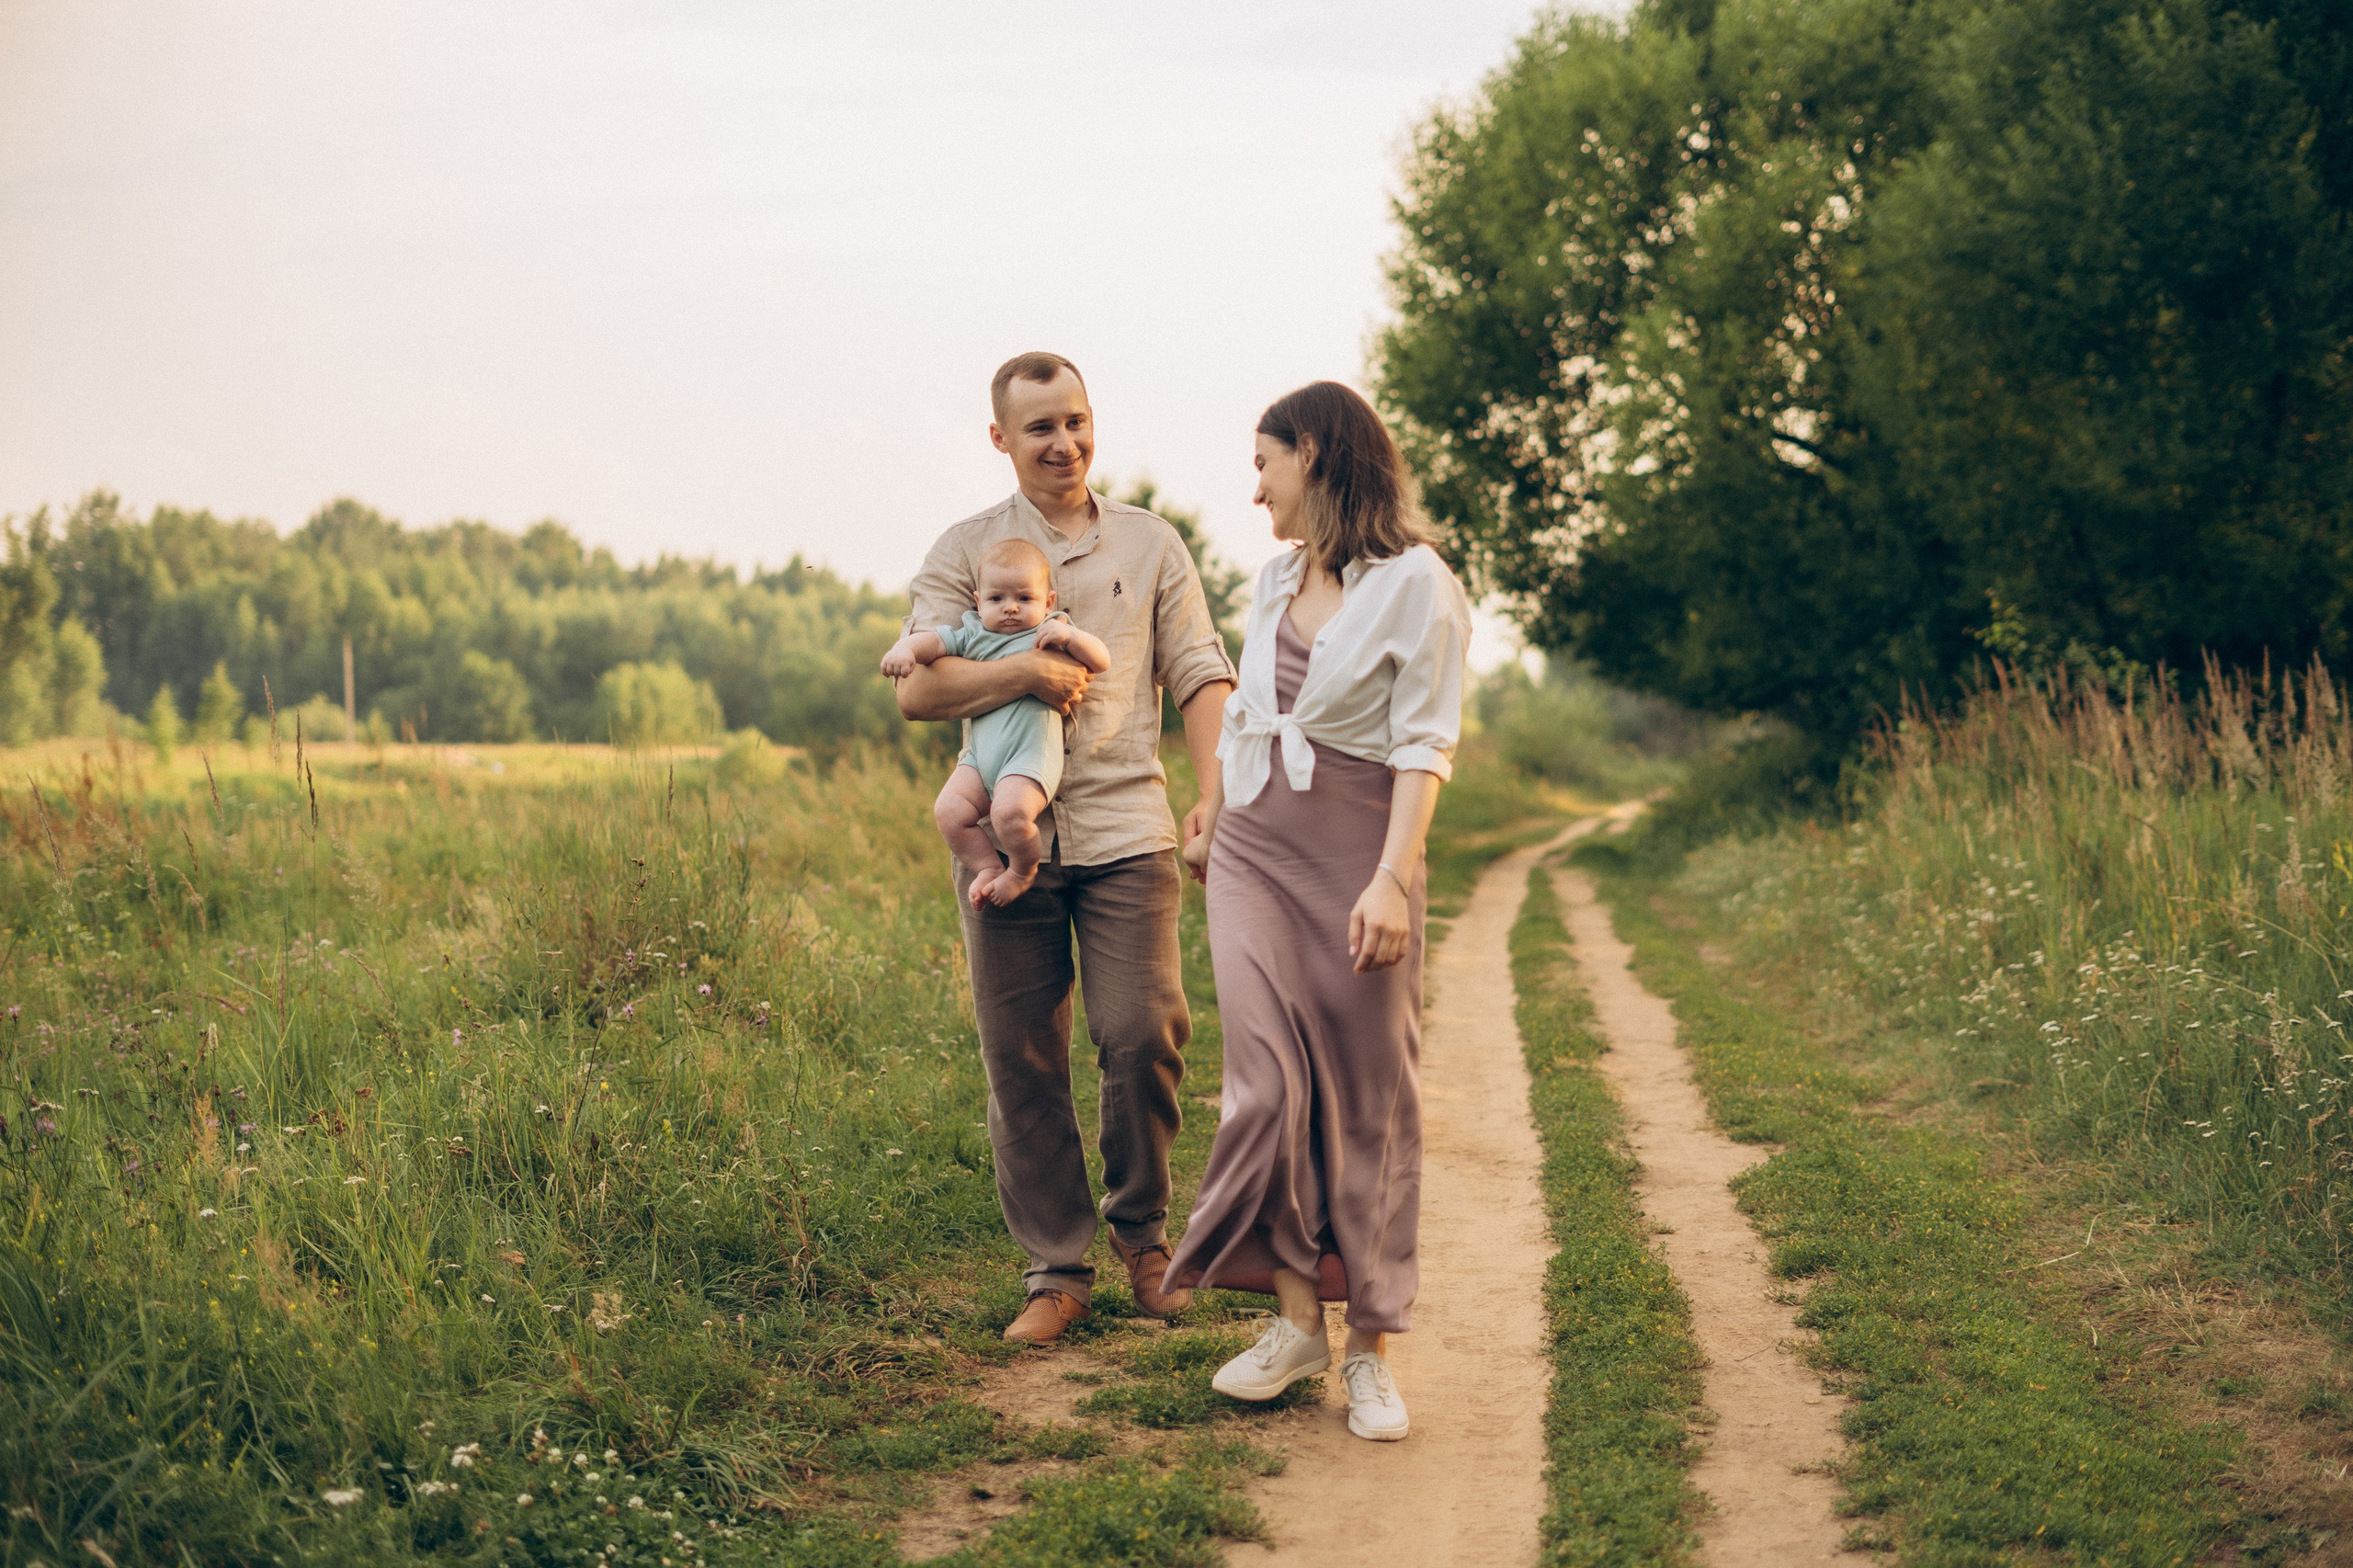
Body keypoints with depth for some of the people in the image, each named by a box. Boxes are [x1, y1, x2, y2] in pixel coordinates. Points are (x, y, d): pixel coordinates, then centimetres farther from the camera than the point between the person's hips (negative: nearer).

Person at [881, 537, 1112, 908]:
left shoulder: (1051, 633, 8)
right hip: (981, 755, 5)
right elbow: (934, 641, 10)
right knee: (948, 811, -16)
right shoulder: (972, 634, 18)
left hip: (1030, 753, -5)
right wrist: (905, 648, -12)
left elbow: (1102, 662, 1)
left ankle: (1023, 870, 1)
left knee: (1010, 812, -29)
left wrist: (1069, 636, -17)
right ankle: (988, 869, 5)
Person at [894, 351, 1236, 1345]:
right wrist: (1028, 670, -15)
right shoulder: (965, 550, 9)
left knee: (1143, 1036, -9)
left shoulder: (1151, 545, 13)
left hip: (1125, 829, 0)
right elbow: (917, 690, -1)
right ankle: (1054, 1271, 12)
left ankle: (1141, 1232, 15)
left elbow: (1200, 678, 8)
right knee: (1021, 1059, 1)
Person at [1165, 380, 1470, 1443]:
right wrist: (1213, 813, 32)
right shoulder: (1277, 576, 15)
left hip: (1355, 850, -5)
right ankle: (1295, 1316, 1)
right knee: (1268, 1080, -8)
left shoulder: (1415, 585, -6)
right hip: (1254, 849, 5)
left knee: (1367, 1098, 0)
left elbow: (1424, 746, -12)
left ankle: (1369, 1346, 8)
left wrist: (1392, 879, -21)